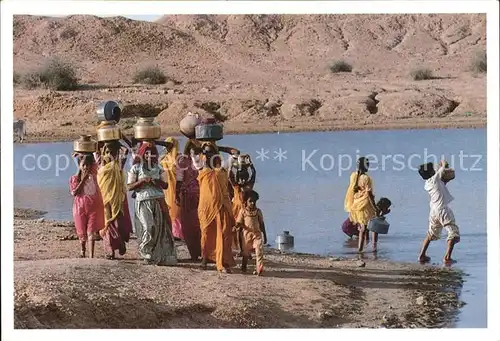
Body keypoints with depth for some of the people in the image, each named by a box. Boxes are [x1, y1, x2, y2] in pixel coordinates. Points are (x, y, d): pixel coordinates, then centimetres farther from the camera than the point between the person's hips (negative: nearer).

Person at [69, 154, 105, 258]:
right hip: (80, 207, 0)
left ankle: (91, 255, -10)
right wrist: (83, 179, -13)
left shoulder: (93, 174, 2)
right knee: (82, 231, 9)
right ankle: (83, 250, 36)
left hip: (93, 206, 0)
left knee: (91, 231, -7)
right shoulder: (74, 178, 0)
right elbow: (74, 192, -11)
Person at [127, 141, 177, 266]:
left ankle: (160, 256, -2)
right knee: (149, 228, -12)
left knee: (160, 227, -6)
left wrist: (156, 182, -8)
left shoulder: (158, 168, 13)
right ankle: (148, 255, 2)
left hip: (158, 201, 2)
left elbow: (165, 185, 11)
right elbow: (130, 186, 1)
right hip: (143, 202, -2)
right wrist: (142, 181, -12)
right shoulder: (136, 168, 5)